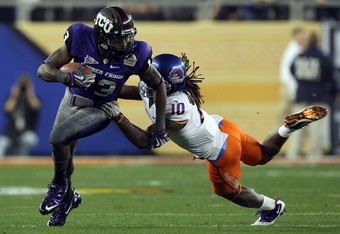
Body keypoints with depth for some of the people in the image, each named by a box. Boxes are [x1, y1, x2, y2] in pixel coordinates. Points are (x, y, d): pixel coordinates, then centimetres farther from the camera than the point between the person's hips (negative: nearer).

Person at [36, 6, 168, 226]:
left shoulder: (136, 55, -27)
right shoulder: (82, 40, -28)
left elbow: (159, 85, -9)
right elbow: (44, 69, -24)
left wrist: (160, 127, -5)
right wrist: (68, 77, -45)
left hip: (99, 109, -3)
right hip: (72, 101, 3)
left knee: (59, 137, -27)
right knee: (63, 156, 17)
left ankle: (59, 184, 0)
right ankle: (68, 198, 47)